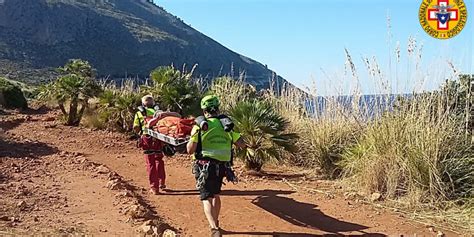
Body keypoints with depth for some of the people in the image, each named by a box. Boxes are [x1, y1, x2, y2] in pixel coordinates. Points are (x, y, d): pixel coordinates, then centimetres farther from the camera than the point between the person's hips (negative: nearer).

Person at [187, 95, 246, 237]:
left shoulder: (200, 125, -6)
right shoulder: (226, 124, 5)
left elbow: (190, 150, -9)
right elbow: (242, 144, 4)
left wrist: (191, 138, 11)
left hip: (205, 166, -4)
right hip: (222, 166, 5)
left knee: (206, 198, -3)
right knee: (216, 194, 24)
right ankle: (215, 223, 39)